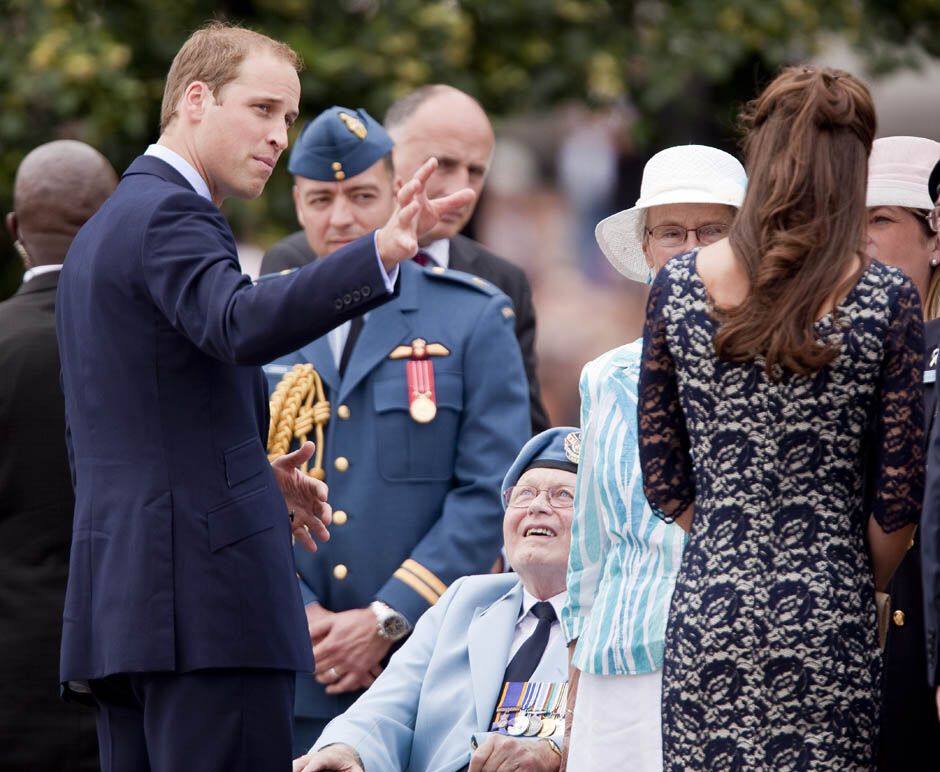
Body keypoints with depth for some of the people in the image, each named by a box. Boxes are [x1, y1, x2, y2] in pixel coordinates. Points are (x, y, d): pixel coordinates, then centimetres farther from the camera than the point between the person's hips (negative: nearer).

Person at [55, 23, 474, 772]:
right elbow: (242, 326, -30)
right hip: (204, 596, -10)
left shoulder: (105, 227, 23)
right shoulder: (168, 215, -8)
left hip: (117, 601, 10)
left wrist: (252, 475, 19)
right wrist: (382, 254, -40)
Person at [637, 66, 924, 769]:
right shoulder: (886, 301, -5)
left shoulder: (678, 287, 1)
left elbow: (664, 483, 6)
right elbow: (897, 498, -3)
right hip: (825, 626, -2)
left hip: (709, 616, 2)